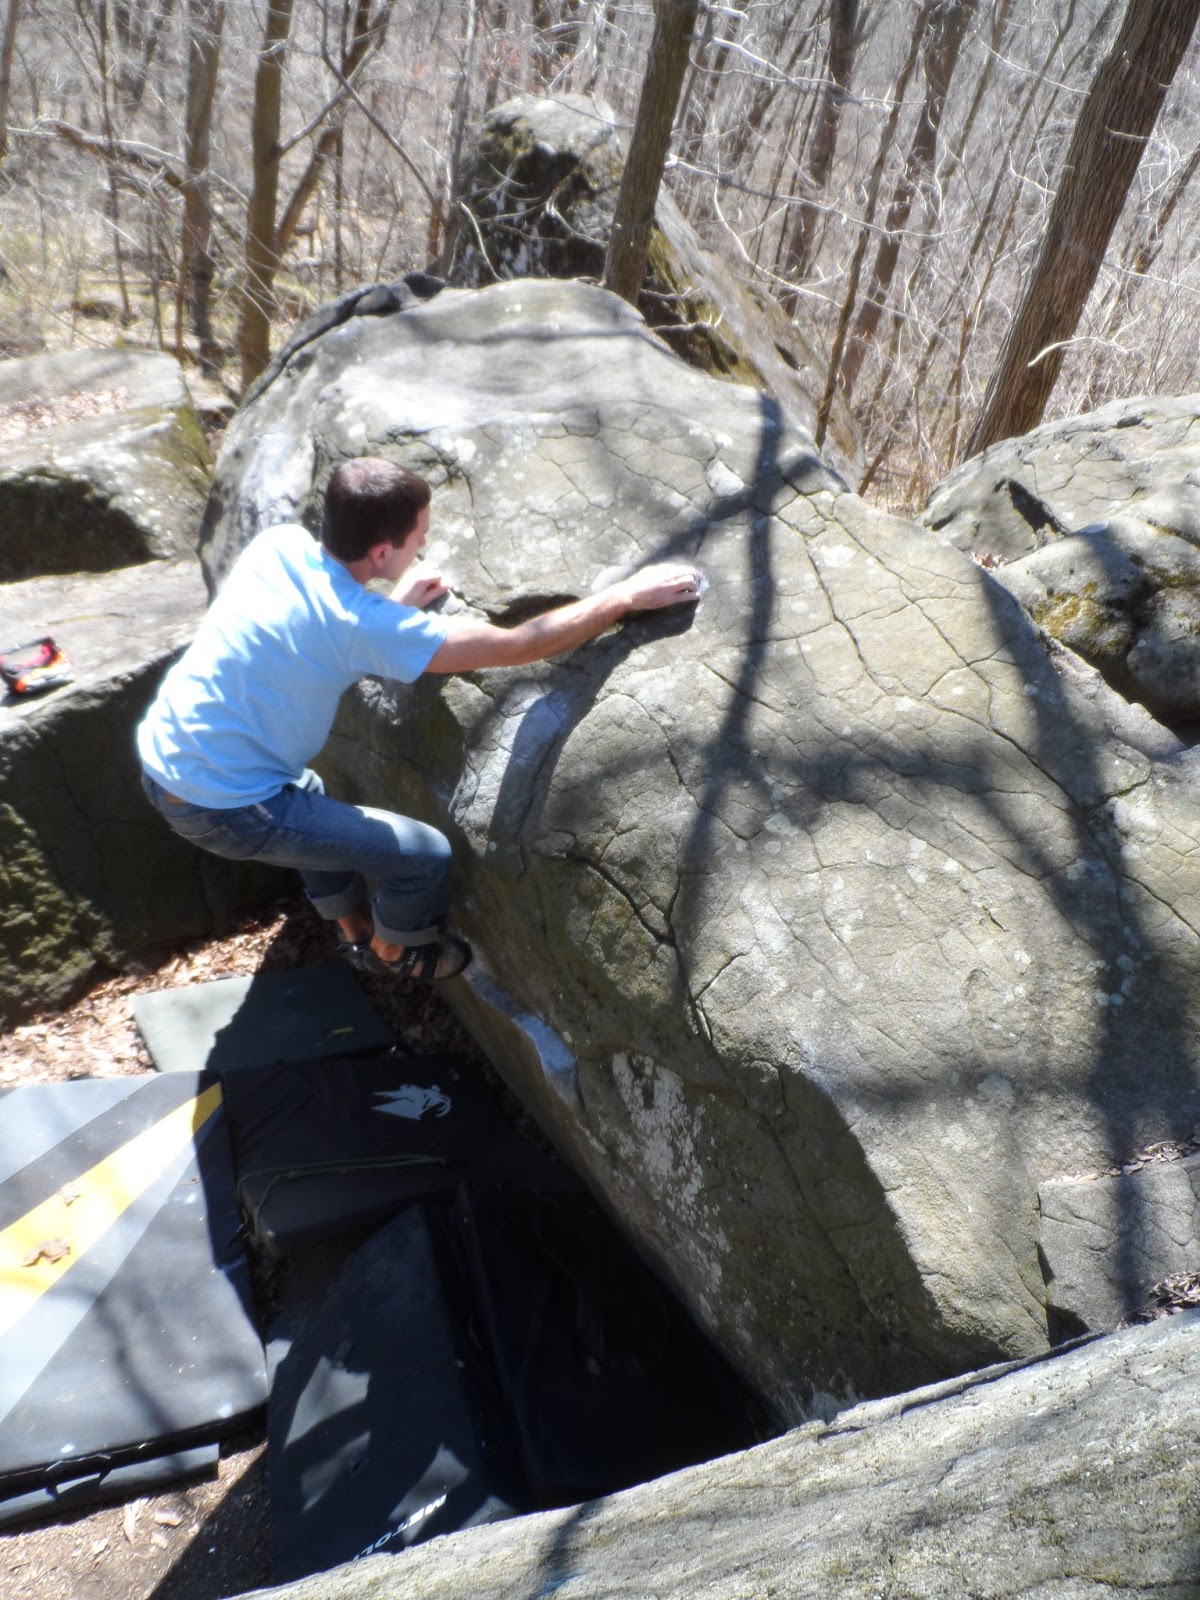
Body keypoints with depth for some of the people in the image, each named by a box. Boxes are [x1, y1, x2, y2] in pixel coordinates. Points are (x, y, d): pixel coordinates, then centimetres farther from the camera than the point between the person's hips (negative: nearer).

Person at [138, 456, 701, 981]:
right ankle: (393, 952, 31)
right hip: (220, 808, -9)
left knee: (314, 806, 35)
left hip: (162, 753, 9)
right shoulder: (361, 625, -27)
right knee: (427, 855, 1)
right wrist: (628, 595, -15)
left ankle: (355, 928, 53)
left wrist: (396, 608, 7)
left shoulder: (280, 542, -5)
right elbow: (517, 646, -23)